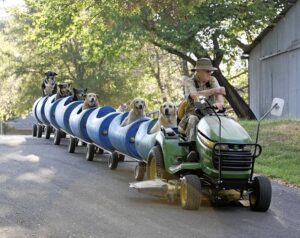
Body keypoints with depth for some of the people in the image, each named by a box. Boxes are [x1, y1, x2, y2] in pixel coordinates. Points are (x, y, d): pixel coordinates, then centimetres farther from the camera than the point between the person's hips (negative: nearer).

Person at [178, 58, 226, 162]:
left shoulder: (212, 80, 11)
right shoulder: (189, 82, 0)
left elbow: (219, 93, -9)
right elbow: (195, 96, -21)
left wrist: (220, 102, -35)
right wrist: (214, 90, -31)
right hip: (193, 113, -3)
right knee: (193, 120, -38)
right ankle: (192, 151, -47)